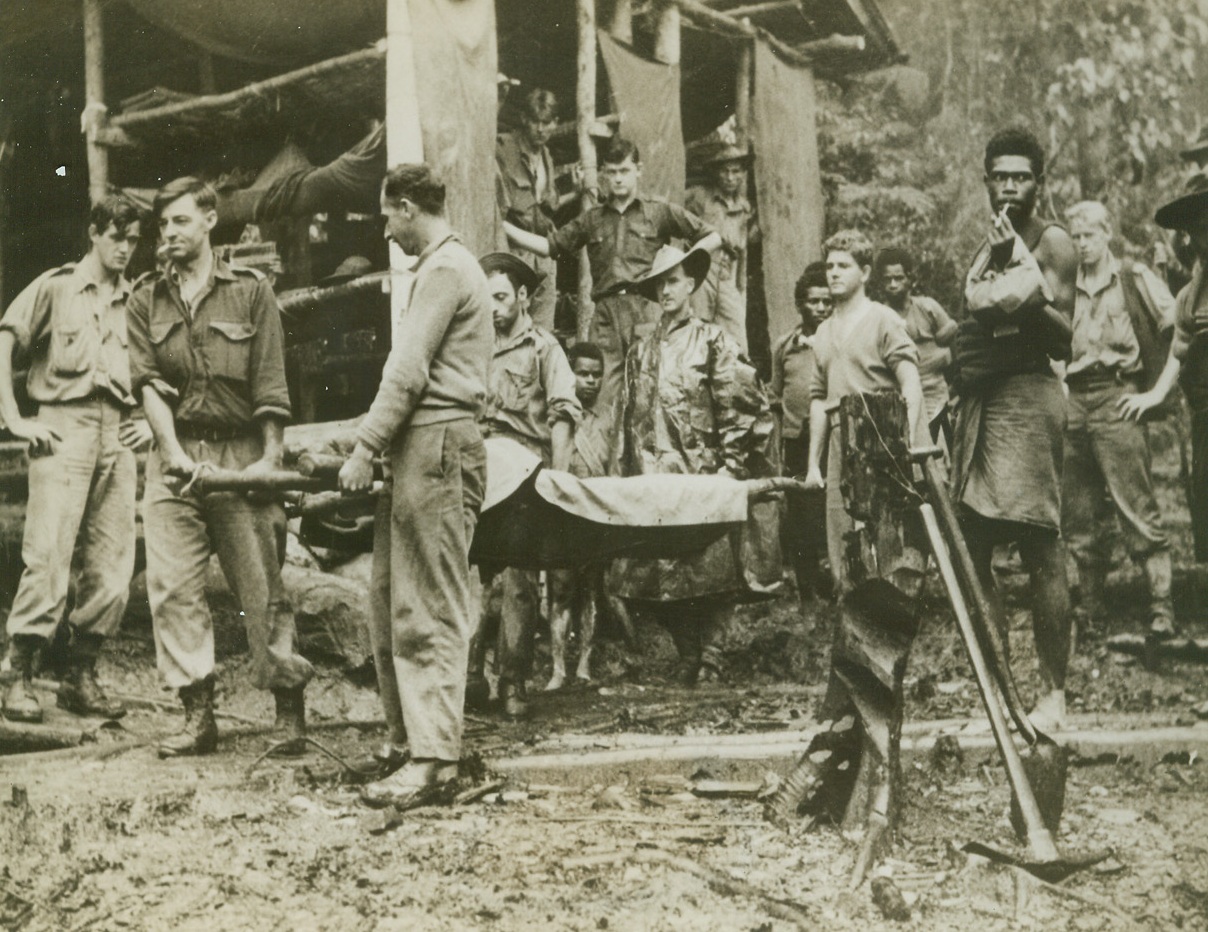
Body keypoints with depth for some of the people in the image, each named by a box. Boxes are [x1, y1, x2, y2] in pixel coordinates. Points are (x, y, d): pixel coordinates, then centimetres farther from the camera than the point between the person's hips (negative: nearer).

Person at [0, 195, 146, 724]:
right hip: (64, 428, -4)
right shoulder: (56, 287, 4)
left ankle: (81, 679, 14)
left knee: (112, 566, 3)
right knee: (48, 559, -10)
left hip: (117, 436, 5)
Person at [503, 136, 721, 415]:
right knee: (604, 397, -5)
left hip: (646, 310, -3)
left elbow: (713, 237, 11)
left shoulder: (659, 211, 10)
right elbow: (548, 246, 19)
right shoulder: (592, 219, 20)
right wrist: (502, 225, 11)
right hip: (606, 315, 3)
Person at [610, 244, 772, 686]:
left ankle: (710, 655, 2)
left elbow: (747, 406, -1)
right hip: (650, 479, 4)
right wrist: (619, 473, 11)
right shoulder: (640, 352, 18)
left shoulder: (712, 342, 4)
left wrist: (730, 464, -6)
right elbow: (627, 418, 18)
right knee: (652, 573, 0)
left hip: (701, 478, -4)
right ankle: (688, 654, 13)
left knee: (710, 569, -7)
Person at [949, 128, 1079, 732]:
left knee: (1040, 551, -9)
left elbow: (1063, 342, -7)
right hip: (976, 400, 7)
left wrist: (1032, 289, -20)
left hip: (1026, 396, -7)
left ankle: (1053, 695, -7)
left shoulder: (1052, 243, 0)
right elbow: (974, 315, 12)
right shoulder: (987, 246, 22)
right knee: (971, 549, 3)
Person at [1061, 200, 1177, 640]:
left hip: (1117, 400, -5)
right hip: (1074, 400, 5)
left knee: (1136, 508, -12)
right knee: (1077, 516, 6)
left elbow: (1177, 327, -3)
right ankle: (1092, 609, 15)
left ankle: (1162, 608, -10)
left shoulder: (1134, 278, 3)